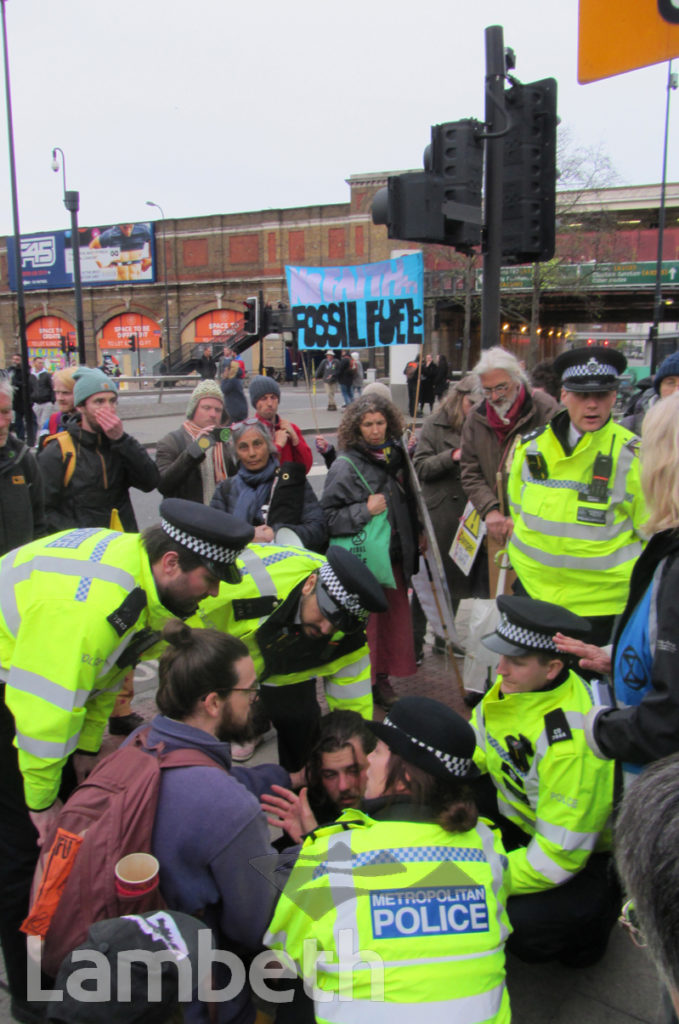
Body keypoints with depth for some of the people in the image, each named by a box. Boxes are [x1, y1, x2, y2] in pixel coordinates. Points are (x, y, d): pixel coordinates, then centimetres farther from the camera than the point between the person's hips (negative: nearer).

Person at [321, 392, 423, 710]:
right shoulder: (345, 466, -11)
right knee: (365, 622, 0)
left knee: (395, 618, 12)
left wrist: (415, 536, 21)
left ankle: (382, 680, 29)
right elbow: (328, 516, -15)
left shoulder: (395, 455, 8)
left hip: (395, 555, 6)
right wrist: (365, 511, -21)